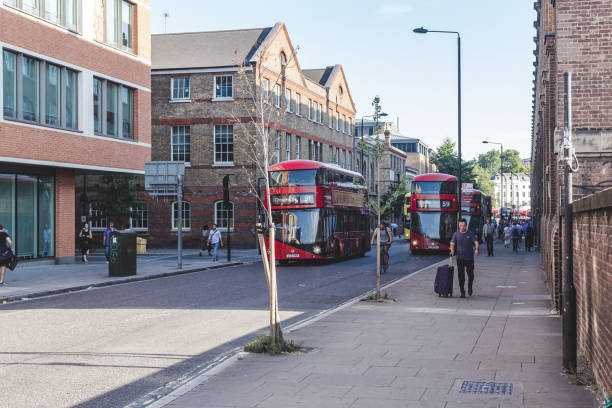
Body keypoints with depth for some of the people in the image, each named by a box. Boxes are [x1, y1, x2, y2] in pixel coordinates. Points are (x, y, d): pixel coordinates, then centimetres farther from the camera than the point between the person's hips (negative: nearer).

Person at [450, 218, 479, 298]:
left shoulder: (470, 234, 3)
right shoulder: (456, 234, 5)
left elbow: (476, 242, -7)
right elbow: (452, 244, 1)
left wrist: (476, 249, -28)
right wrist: (452, 250, -21)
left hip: (469, 258, 0)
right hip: (460, 258, 0)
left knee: (470, 274, 8)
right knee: (461, 275, -5)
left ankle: (470, 287, 33)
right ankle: (462, 292, 3)